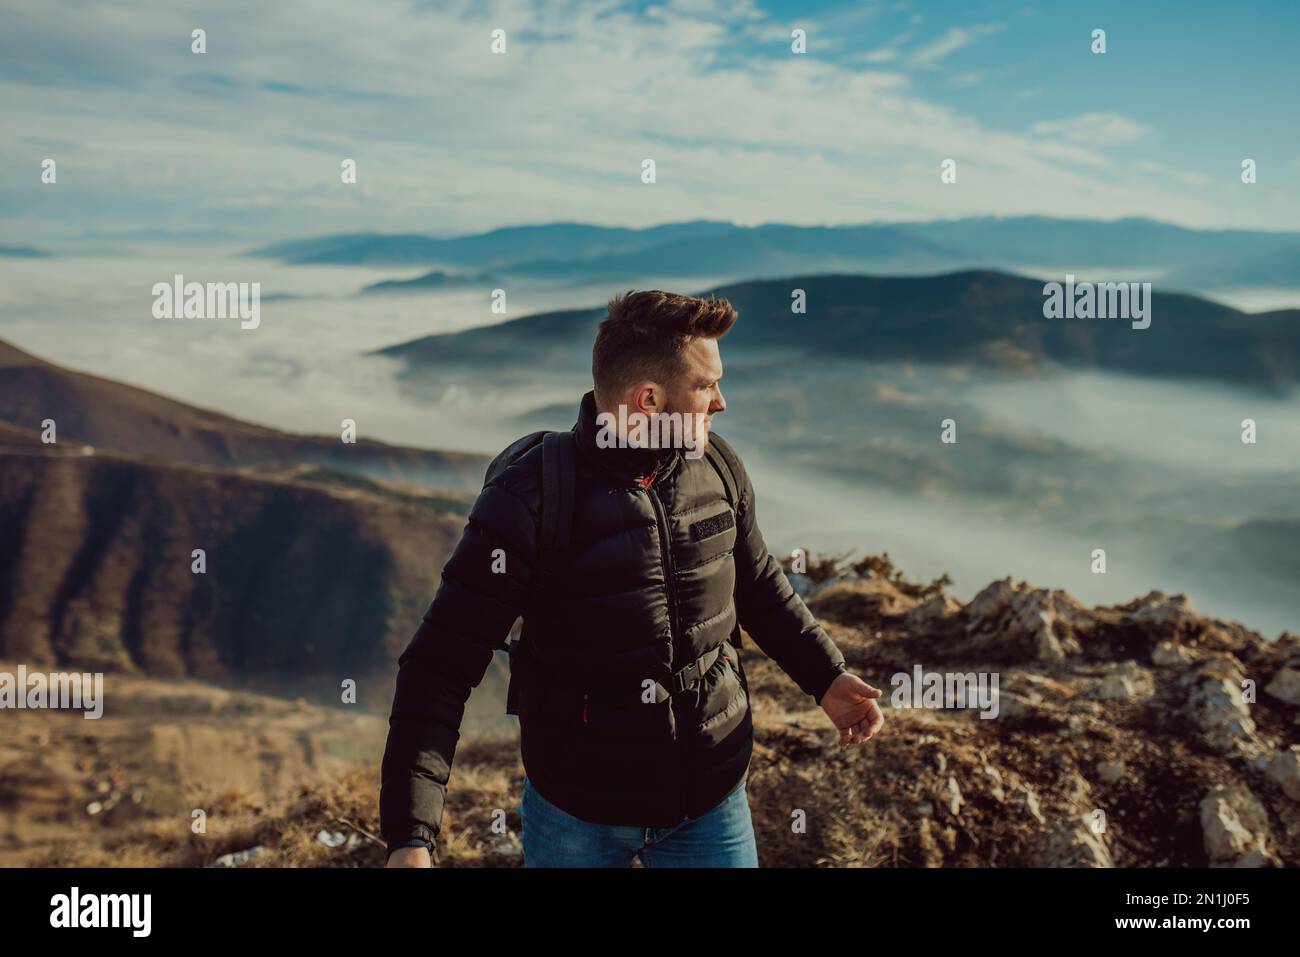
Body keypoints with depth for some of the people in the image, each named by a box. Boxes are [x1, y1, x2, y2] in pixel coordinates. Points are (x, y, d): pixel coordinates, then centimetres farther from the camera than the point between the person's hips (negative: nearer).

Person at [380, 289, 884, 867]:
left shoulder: (717, 467, -6)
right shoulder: (529, 499, -22)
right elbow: (441, 667, -22)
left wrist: (826, 677, 5)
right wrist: (409, 839, -29)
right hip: (576, 813, -3)